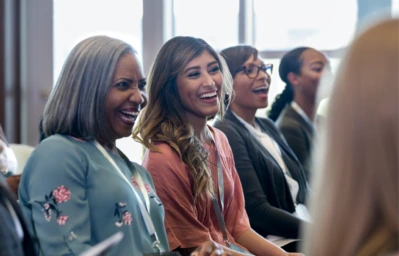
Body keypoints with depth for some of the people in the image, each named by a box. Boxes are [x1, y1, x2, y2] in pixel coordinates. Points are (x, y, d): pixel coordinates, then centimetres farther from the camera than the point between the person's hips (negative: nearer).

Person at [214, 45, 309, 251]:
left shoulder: (268, 127, 17)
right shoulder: (225, 134, -10)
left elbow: (302, 192, 15)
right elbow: (258, 211, -15)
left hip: (305, 236, 8)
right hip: (274, 245, -8)